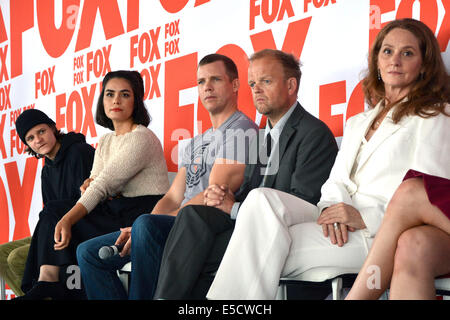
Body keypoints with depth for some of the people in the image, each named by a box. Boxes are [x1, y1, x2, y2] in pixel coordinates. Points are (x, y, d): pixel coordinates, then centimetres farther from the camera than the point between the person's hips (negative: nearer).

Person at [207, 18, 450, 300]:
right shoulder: (358, 122, 28)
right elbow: (337, 180, 18)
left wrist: (366, 217, -18)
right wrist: (332, 207, -7)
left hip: (382, 233, -6)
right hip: (340, 230, 6)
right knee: (264, 199, -22)